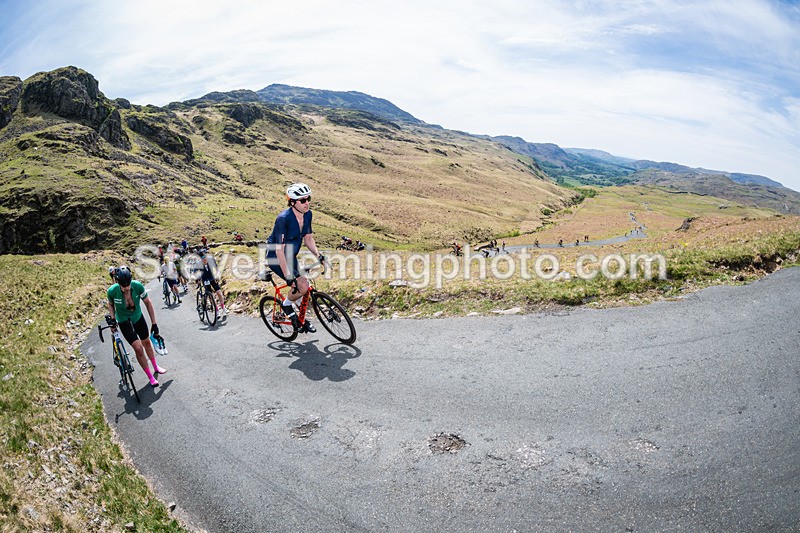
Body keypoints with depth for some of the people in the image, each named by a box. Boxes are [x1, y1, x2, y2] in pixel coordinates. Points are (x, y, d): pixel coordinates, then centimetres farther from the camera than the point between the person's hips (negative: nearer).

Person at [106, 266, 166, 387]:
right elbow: (111, 304, -2)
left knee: (147, 342, 18)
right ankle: (150, 377, 7)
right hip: (124, 322, -2)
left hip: (138, 318, 2)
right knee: (138, 348, -9)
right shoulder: (112, 291, -27)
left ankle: (155, 367, 43)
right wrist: (112, 319, -17)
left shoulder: (138, 286, -26)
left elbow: (148, 303, -13)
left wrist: (154, 323, -11)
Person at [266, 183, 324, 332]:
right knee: (303, 286, -21)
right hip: (276, 258, -8)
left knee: (301, 288, 12)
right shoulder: (283, 218, -28)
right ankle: (286, 304, 8)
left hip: (291, 257, 8)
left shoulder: (307, 214, -6)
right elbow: (279, 249, -29)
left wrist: (318, 254, -11)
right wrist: (288, 275, -31)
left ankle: (300, 319, 32)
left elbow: (308, 238, 7)